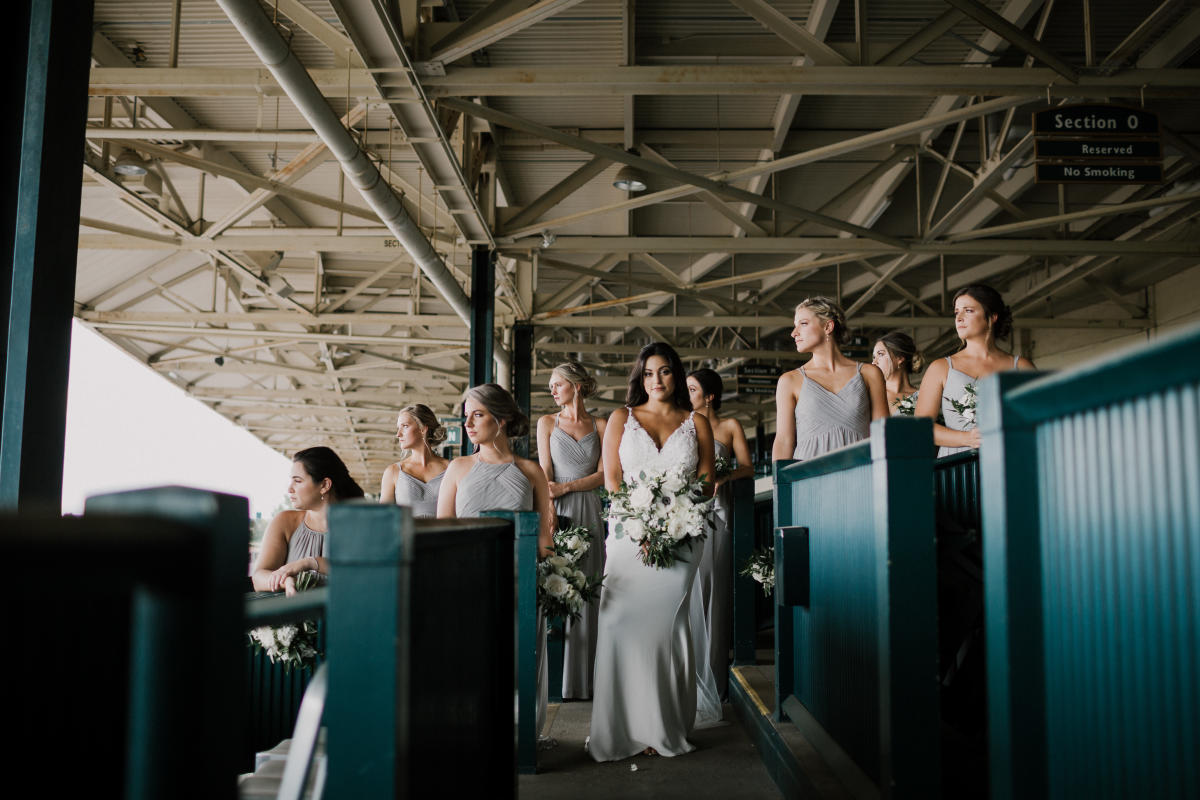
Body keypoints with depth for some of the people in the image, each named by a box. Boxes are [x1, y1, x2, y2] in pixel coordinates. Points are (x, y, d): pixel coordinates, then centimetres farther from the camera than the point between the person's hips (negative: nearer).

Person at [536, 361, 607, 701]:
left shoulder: (599, 426, 10)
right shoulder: (547, 422, 9)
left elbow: (602, 474, 2)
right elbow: (545, 472, 0)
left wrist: (565, 488, -10)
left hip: (587, 512, 1)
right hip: (556, 511, -1)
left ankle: (581, 679, 8)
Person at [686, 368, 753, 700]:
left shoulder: (730, 426, 9)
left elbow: (748, 467, 3)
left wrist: (724, 474, -14)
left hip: (715, 512, -2)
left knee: (712, 588, -5)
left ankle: (712, 678, 0)